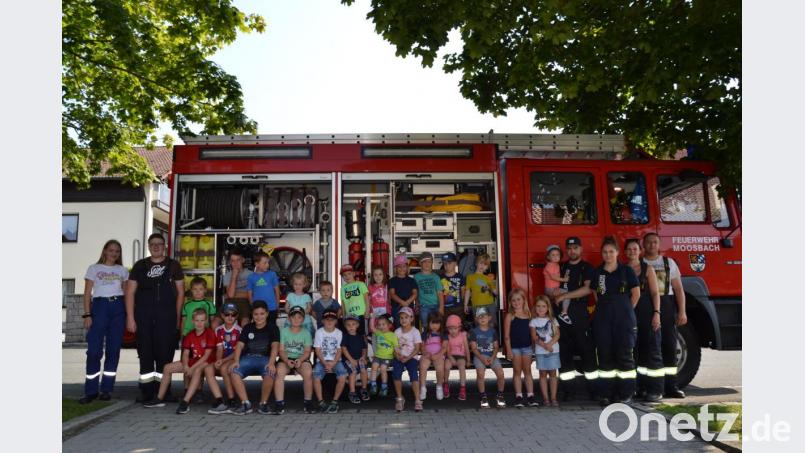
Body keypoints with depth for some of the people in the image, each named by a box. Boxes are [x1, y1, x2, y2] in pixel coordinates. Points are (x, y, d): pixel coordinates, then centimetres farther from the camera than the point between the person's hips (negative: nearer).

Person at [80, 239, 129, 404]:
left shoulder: (123, 271, 14)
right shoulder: (93, 268, 8)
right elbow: (87, 293, 4)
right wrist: (87, 315, -6)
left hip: (118, 307, 2)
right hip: (99, 306, -2)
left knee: (113, 349, 2)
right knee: (94, 349, -8)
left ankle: (107, 389, 9)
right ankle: (91, 390, 0)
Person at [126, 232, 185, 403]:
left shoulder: (173, 265, 8)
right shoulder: (140, 265, 10)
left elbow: (180, 292, 7)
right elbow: (130, 292, 7)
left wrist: (177, 317, 0)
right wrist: (130, 317, -2)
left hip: (166, 317, -1)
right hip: (143, 317, 1)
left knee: (165, 353, -1)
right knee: (145, 353, 4)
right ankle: (146, 391, 12)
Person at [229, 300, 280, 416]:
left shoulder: (272, 327, 7)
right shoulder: (248, 328, 17)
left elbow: (275, 346, -6)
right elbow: (239, 345, 7)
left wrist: (271, 363, -24)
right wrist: (236, 361, -12)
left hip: (265, 358, -3)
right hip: (248, 358, 3)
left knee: (270, 374, -35)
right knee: (234, 372, -28)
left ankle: (263, 404, -12)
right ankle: (246, 404, -17)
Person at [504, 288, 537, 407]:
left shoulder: (528, 314, 4)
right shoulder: (510, 316, -5)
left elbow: (531, 331, 8)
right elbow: (506, 335, -6)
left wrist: (534, 346, 5)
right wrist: (508, 349, -10)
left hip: (527, 346, 3)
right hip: (515, 347, -3)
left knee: (527, 371, 9)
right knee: (517, 372, 6)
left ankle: (530, 395, 14)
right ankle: (518, 396, 11)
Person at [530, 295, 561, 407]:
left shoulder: (553, 320, 7)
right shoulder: (534, 321, 3)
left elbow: (557, 334, -3)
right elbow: (534, 337, -6)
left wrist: (550, 344, -18)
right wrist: (544, 345, -19)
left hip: (553, 350, 1)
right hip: (540, 351, -1)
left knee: (552, 373, 5)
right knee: (543, 374, 4)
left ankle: (553, 398, 10)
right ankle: (545, 398, 10)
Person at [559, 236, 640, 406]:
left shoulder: (626, 270, 0)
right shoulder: (597, 272, 8)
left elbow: (636, 293, 3)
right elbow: (589, 289, 19)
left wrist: (625, 310, 6)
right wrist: (565, 296, 18)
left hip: (624, 321, -2)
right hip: (603, 320, 3)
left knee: (624, 355, -1)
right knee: (605, 356, 4)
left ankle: (626, 393, 7)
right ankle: (605, 393, 10)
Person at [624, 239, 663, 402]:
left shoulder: (648, 268, 3)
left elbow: (655, 292, -2)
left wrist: (656, 313, -11)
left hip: (647, 313, -3)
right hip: (630, 314, 3)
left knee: (652, 350, -4)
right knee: (635, 350, 6)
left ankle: (655, 390, 0)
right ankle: (641, 387, 16)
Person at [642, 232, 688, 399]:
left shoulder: (669, 262, 12)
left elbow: (678, 289, 9)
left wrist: (682, 311, 0)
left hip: (666, 307, 2)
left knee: (669, 347, 1)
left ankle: (671, 386, 8)